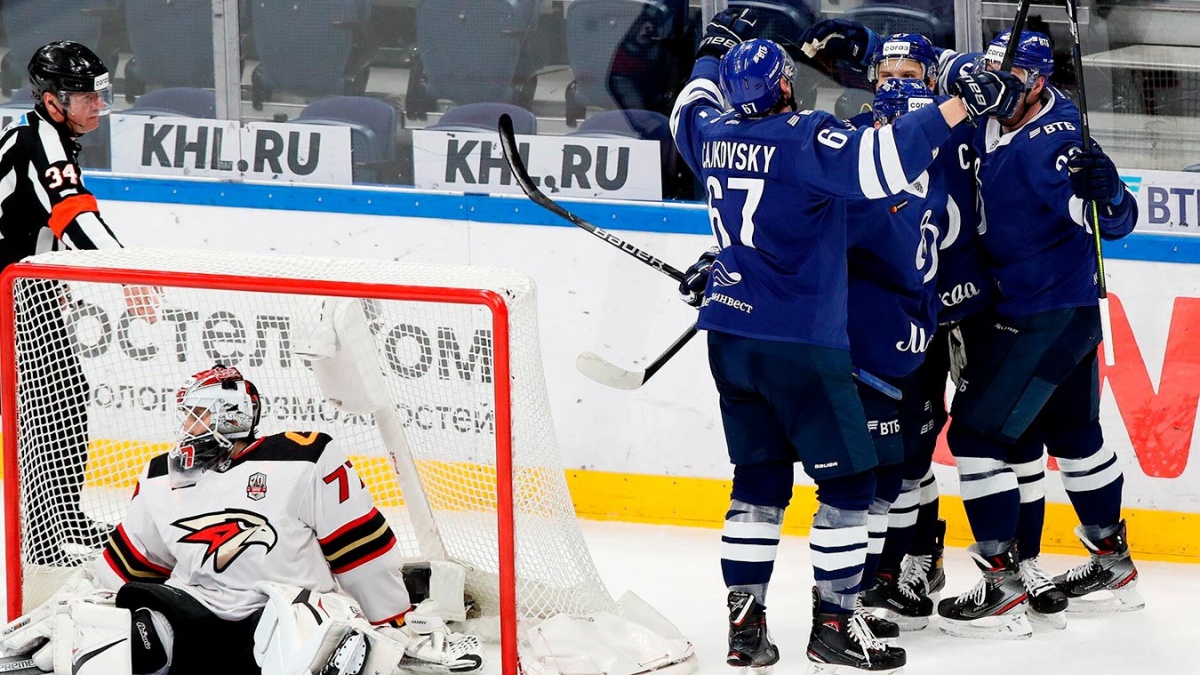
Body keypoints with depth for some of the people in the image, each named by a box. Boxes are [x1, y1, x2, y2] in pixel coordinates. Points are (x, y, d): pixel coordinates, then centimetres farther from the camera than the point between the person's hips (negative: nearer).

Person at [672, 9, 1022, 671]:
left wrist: (712, 52, 47)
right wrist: (959, 108, -29)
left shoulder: (716, 135, 6)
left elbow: (690, 114, 31)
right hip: (800, 341, -8)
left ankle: (745, 621, 11)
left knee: (761, 476, 14)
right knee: (847, 478, 1)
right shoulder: (805, 137, -15)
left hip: (729, 336, 8)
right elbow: (879, 163, -30)